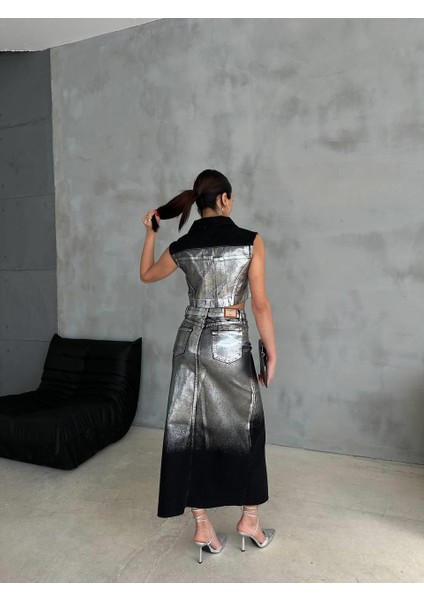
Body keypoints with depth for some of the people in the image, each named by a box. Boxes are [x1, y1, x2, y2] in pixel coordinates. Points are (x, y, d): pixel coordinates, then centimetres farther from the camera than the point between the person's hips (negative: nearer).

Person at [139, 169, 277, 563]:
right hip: (230, 345, -3)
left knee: (191, 430, 12)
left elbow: (146, 275, 20)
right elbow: (260, 305, -10)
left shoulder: (181, 247, 2)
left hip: (190, 342, 4)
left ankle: (203, 527, 25)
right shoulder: (251, 241, -8)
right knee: (244, 428, 15)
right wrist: (272, 353, -1)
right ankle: (249, 519, 30)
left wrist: (150, 232, 27)